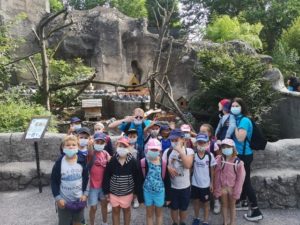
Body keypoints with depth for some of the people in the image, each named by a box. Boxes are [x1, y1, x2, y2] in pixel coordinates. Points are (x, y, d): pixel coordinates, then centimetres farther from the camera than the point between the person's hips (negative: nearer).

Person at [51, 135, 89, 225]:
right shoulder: (59, 162, -13)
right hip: (63, 201, -1)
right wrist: (58, 198, -11)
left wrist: (85, 193, -3)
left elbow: (86, 179, 2)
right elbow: (54, 181, -7)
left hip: (79, 200, 2)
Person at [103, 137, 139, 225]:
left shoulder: (132, 161, -13)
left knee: (126, 210, 19)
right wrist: (106, 191, -4)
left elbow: (136, 177, -6)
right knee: (115, 211, 15)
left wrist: (136, 192, -2)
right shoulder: (112, 160, -12)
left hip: (127, 192, 0)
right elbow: (106, 176, -6)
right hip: (114, 191, 0)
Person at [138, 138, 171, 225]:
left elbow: (167, 180, -2)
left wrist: (168, 196, 1)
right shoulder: (143, 162, -12)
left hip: (160, 192, 0)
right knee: (149, 214, 17)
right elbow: (139, 179, -5)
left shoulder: (163, 163, -10)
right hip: (147, 191, 0)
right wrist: (140, 196, -5)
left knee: (159, 213, 18)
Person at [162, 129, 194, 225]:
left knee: (183, 208, 18)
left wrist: (180, 151, -26)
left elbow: (188, 165, -23)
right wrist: (168, 168, -21)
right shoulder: (167, 151, -4)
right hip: (172, 186, 1)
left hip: (185, 186, -1)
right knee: (174, 208, 17)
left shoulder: (189, 151, -9)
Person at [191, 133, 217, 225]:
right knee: (196, 201, 18)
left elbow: (211, 170, -1)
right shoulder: (193, 154, -9)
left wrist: (212, 183, 1)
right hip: (195, 183, 1)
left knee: (206, 203, 11)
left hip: (206, 184, -1)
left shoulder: (210, 155, -9)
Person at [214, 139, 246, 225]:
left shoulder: (238, 162, -16)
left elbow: (240, 177, -10)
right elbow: (217, 175, -7)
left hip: (232, 187, -1)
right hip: (223, 187, 2)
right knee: (224, 205, 17)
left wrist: (236, 191, -10)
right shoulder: (219, 160, -10)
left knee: (232, 205, 16)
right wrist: (217, 188, -7)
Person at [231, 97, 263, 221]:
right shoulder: (236, 119, 7)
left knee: (246, 181, -3)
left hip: (244, 155, -9)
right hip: (239, 154, 9)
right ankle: (243, 203, 37)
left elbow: (240, 138, -27)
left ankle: (256, 211, 7)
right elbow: (233, 136, 10)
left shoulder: (244, 120, -19)